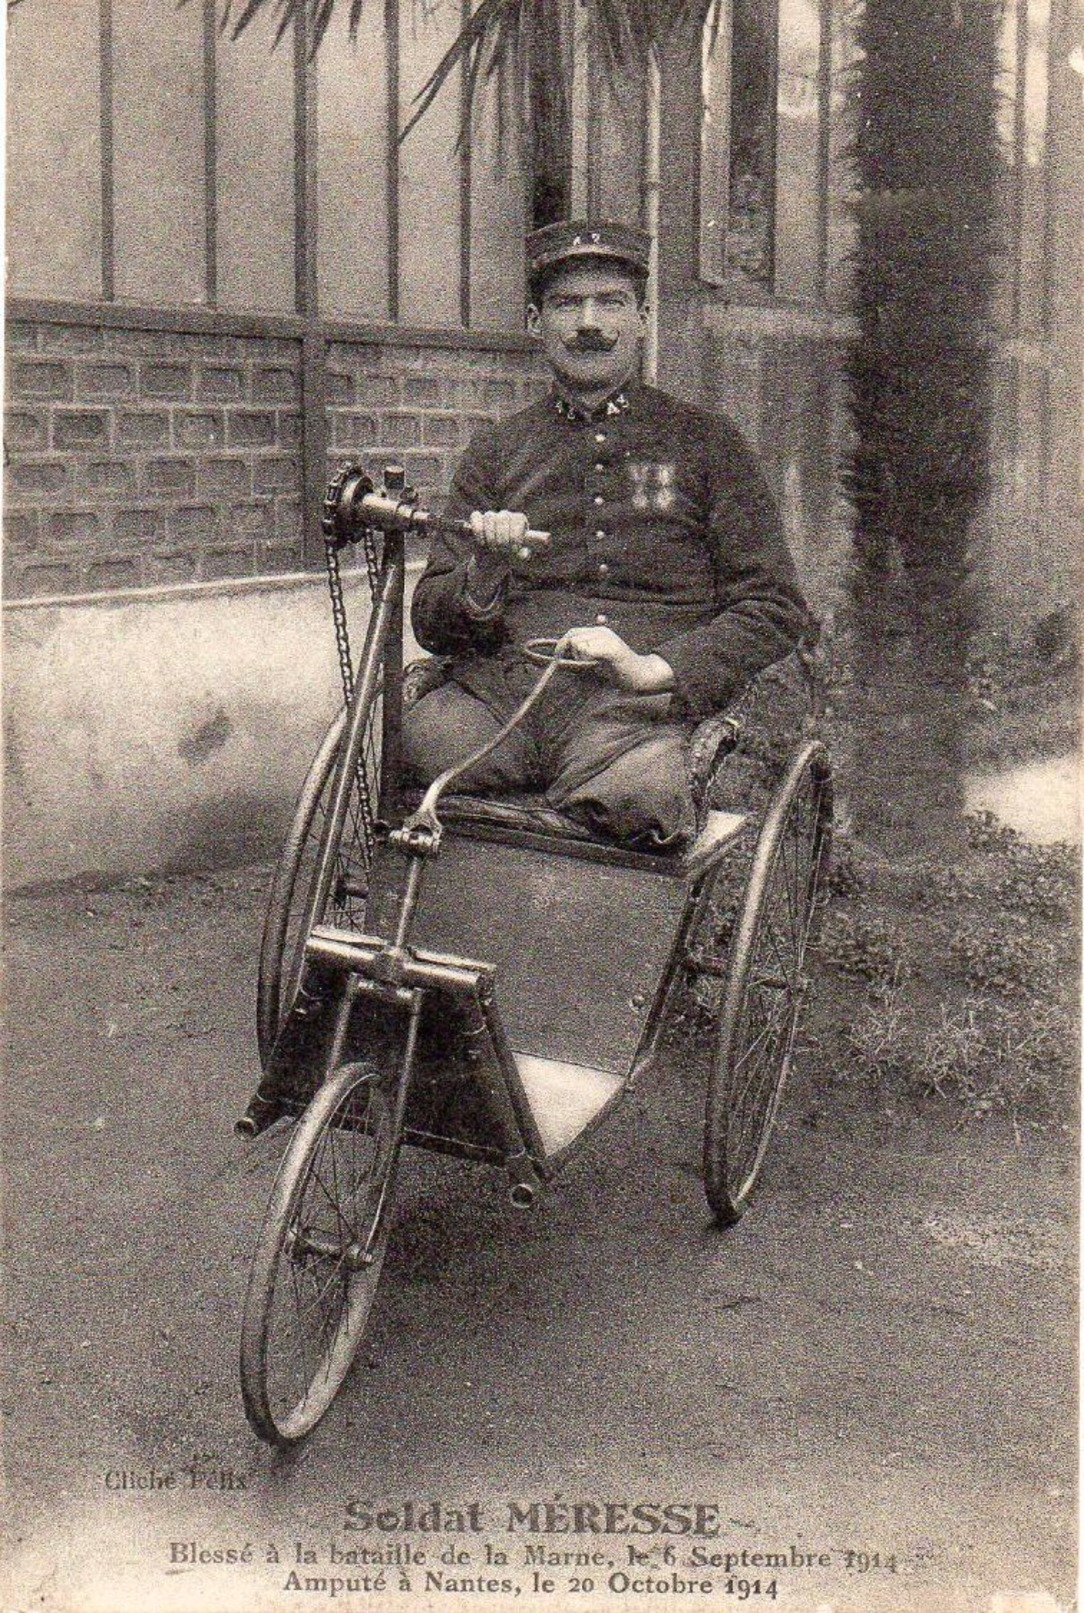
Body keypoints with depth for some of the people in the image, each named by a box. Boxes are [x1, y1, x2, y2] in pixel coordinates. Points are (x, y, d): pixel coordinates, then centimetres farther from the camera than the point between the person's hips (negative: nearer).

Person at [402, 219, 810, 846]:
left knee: (639, 788, -37)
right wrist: (481, 578, -7)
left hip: (643, 708, 0)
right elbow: (430, 623, 17)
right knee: (424, 740, -34)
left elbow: (777, 609, 8)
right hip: (499, 690, 1)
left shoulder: (705, 442, 15)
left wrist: (654, 668, -9)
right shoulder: (496, 451, 22)